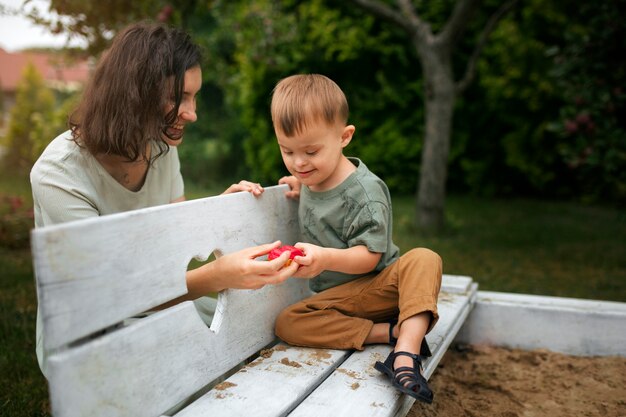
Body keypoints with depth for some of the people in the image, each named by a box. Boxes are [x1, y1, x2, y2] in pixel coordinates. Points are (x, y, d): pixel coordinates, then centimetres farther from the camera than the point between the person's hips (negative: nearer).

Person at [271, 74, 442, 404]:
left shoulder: (365, 190, -18)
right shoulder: (311, 176, 4)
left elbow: (368, 257, -20)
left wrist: (326, 258, -38)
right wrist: (300, 185, 11)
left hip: (378, 283, -5)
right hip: (338, 296, 6)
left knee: (424, 259, -34)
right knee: (286, 323, -21)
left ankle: (406, 353, -47)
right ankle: (391, 331, -26)